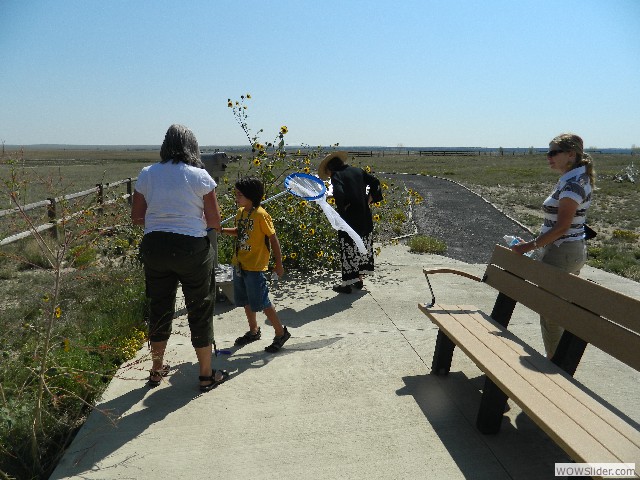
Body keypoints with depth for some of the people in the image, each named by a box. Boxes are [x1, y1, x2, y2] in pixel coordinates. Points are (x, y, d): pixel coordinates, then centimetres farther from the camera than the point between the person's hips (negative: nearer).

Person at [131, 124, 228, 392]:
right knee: (199, 310, 10)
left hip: (154, 247, 4)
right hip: (191, 248, -3)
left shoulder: (147, 174, 3)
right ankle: (206, 375, 23)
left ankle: (156, 370, 37)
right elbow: (215, 222, -6)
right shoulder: (199, 176, -6)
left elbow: (136, 217, 6)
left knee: (159, 309, 19)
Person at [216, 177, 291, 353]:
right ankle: (254, 331, 36)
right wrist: (222, 230, 8)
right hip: (239, 264, 9)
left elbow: (273, 239, -14)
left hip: (255, 267, -8)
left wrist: (279, 263, -13)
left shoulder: (261, 215, -18)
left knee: (261, 302, -3)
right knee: (246, 300, 18)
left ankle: (281, 333, 12)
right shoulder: (240, 212, 6)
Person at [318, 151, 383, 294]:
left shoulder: (336, 176, -10)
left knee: (348, 250, 3)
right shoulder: (357, 171, 9)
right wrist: (369, 199, 6)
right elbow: (375, 182, 8)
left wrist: (342, 208, -14)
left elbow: (338, 193, -27)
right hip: (365, 219, 6)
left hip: (349, 219, -6)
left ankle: (347, 284, 12)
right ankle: (359, 280, 28)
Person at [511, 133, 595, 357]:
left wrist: (530, 246, -17)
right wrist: (537, 245, 17)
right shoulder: (574, 180, 12)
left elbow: (561, 227, -22)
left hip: (561, 254, -10)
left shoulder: (573, 183, -18)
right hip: (573, 251, 10)